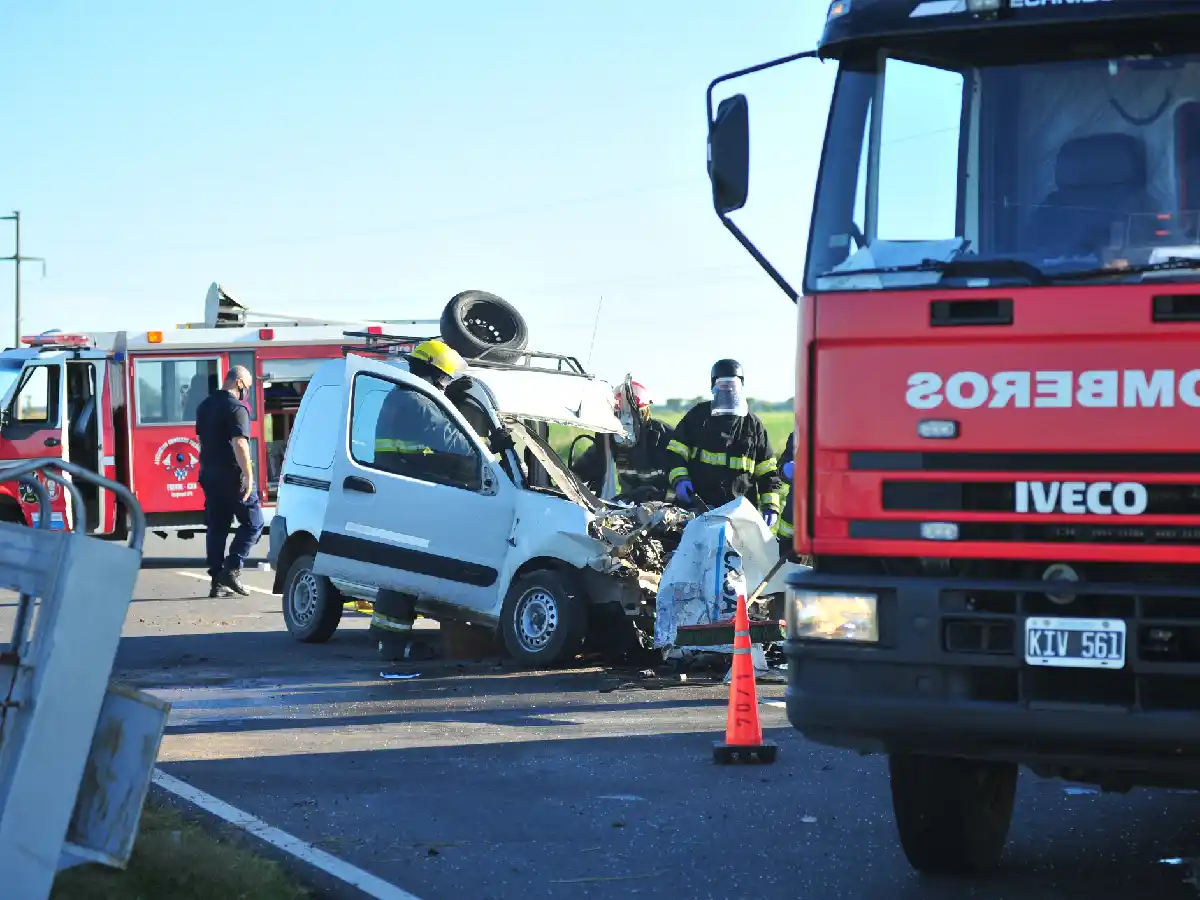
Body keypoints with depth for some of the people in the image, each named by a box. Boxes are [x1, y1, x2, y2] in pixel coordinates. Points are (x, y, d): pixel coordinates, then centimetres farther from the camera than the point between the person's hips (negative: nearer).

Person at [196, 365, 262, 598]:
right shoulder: (236, 408, -14)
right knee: (253, 522, 1)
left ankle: (217, 581, 9)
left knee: (216, 528, 9)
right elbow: (240, 444, -23)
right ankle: (232, 569, -10)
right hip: (232, 475, -8)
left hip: (209, 474, 8)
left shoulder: (205, 405, 14)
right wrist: (248, 475, -23)